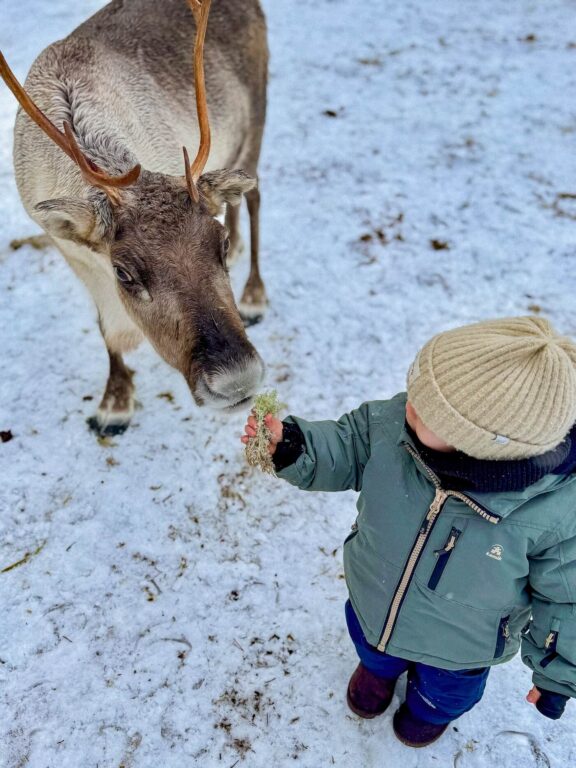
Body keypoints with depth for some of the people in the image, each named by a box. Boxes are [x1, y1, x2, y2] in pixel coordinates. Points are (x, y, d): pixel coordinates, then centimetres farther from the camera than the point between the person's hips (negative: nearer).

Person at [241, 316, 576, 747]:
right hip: (373, 604, 2)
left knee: (443, 691, 35)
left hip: (457, 647, -2)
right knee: (372, 646, 38)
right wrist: (290, 447, -33)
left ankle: (432, 708, 73)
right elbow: (347, 451, -14)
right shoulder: (391, 422, -36)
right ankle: (379, 668, 76)